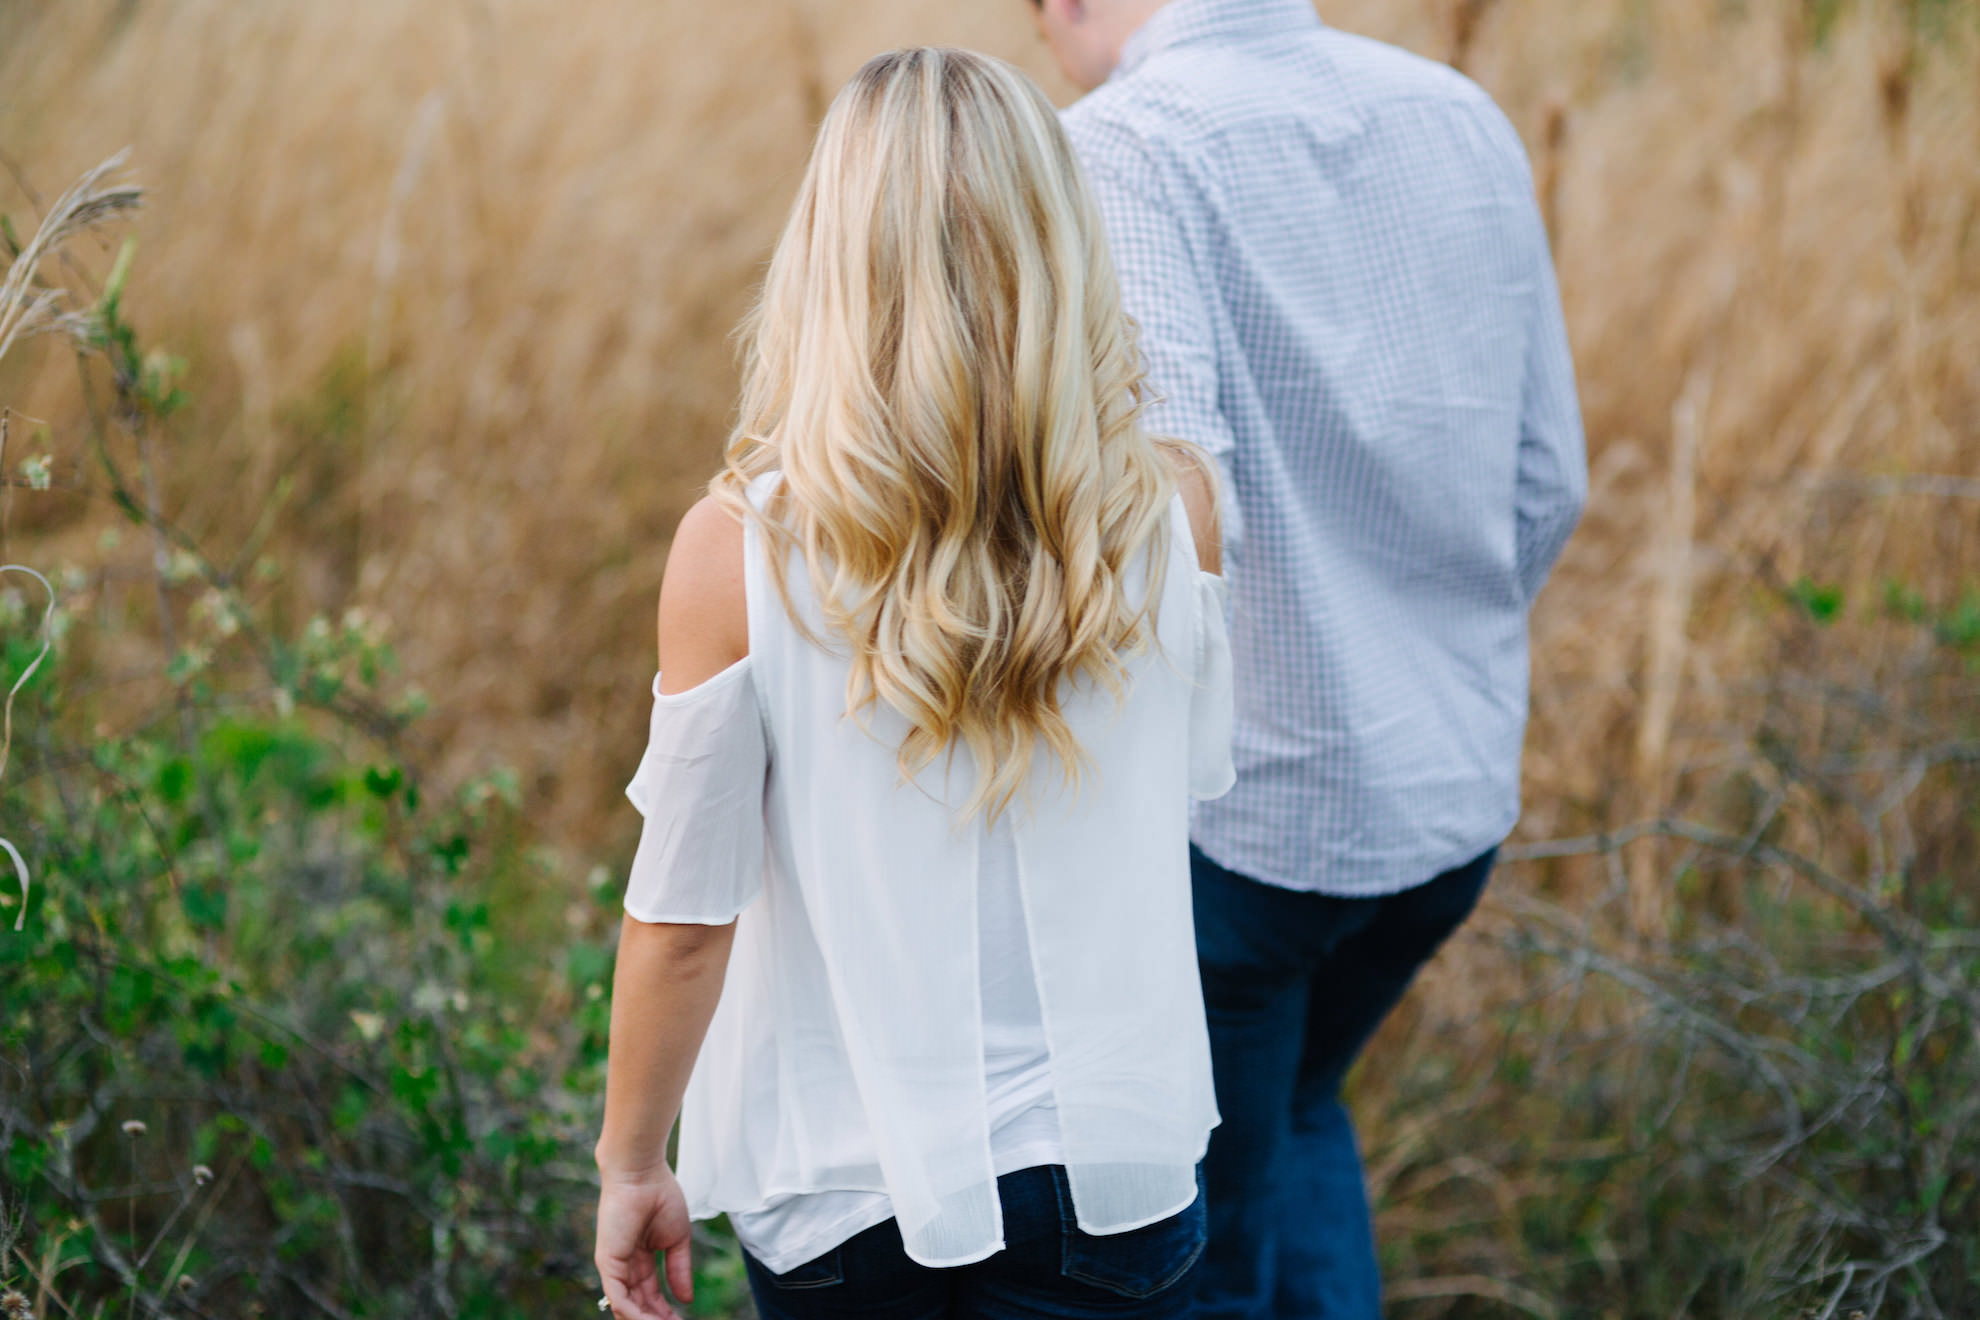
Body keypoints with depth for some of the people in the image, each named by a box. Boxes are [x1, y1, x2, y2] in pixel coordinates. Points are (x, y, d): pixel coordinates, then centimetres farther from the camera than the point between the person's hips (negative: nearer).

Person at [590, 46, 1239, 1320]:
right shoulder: (1174, 509, -11)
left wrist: (632, 1164, 5)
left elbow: (683, 920, -9)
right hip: (1112, 1173, 1)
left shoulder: (739, 553, -16)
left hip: (851, 1195, -1)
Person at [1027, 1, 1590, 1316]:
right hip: (1457, 788, 7)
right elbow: (1549, 483, 8)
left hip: (1238, 815, -6)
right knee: (1291, 1112, 32)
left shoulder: (1123, 144, -15)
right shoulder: (1463, 116, 4)